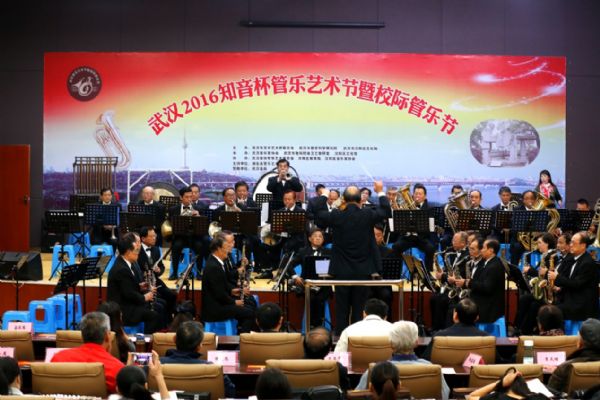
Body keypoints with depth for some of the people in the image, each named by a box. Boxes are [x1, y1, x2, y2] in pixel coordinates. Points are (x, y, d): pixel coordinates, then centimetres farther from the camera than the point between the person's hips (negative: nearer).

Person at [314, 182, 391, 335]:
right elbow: (386, 211, 8)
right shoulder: (368, 215, -10)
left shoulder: (336, 216, -10)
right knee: (360, 310, 6)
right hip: (363, 271, 0)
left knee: (341, 310, 7)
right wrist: (380, 192, 23)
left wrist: (324, 196, 25)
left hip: (342, 272, 0)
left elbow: (320, 214, 10)